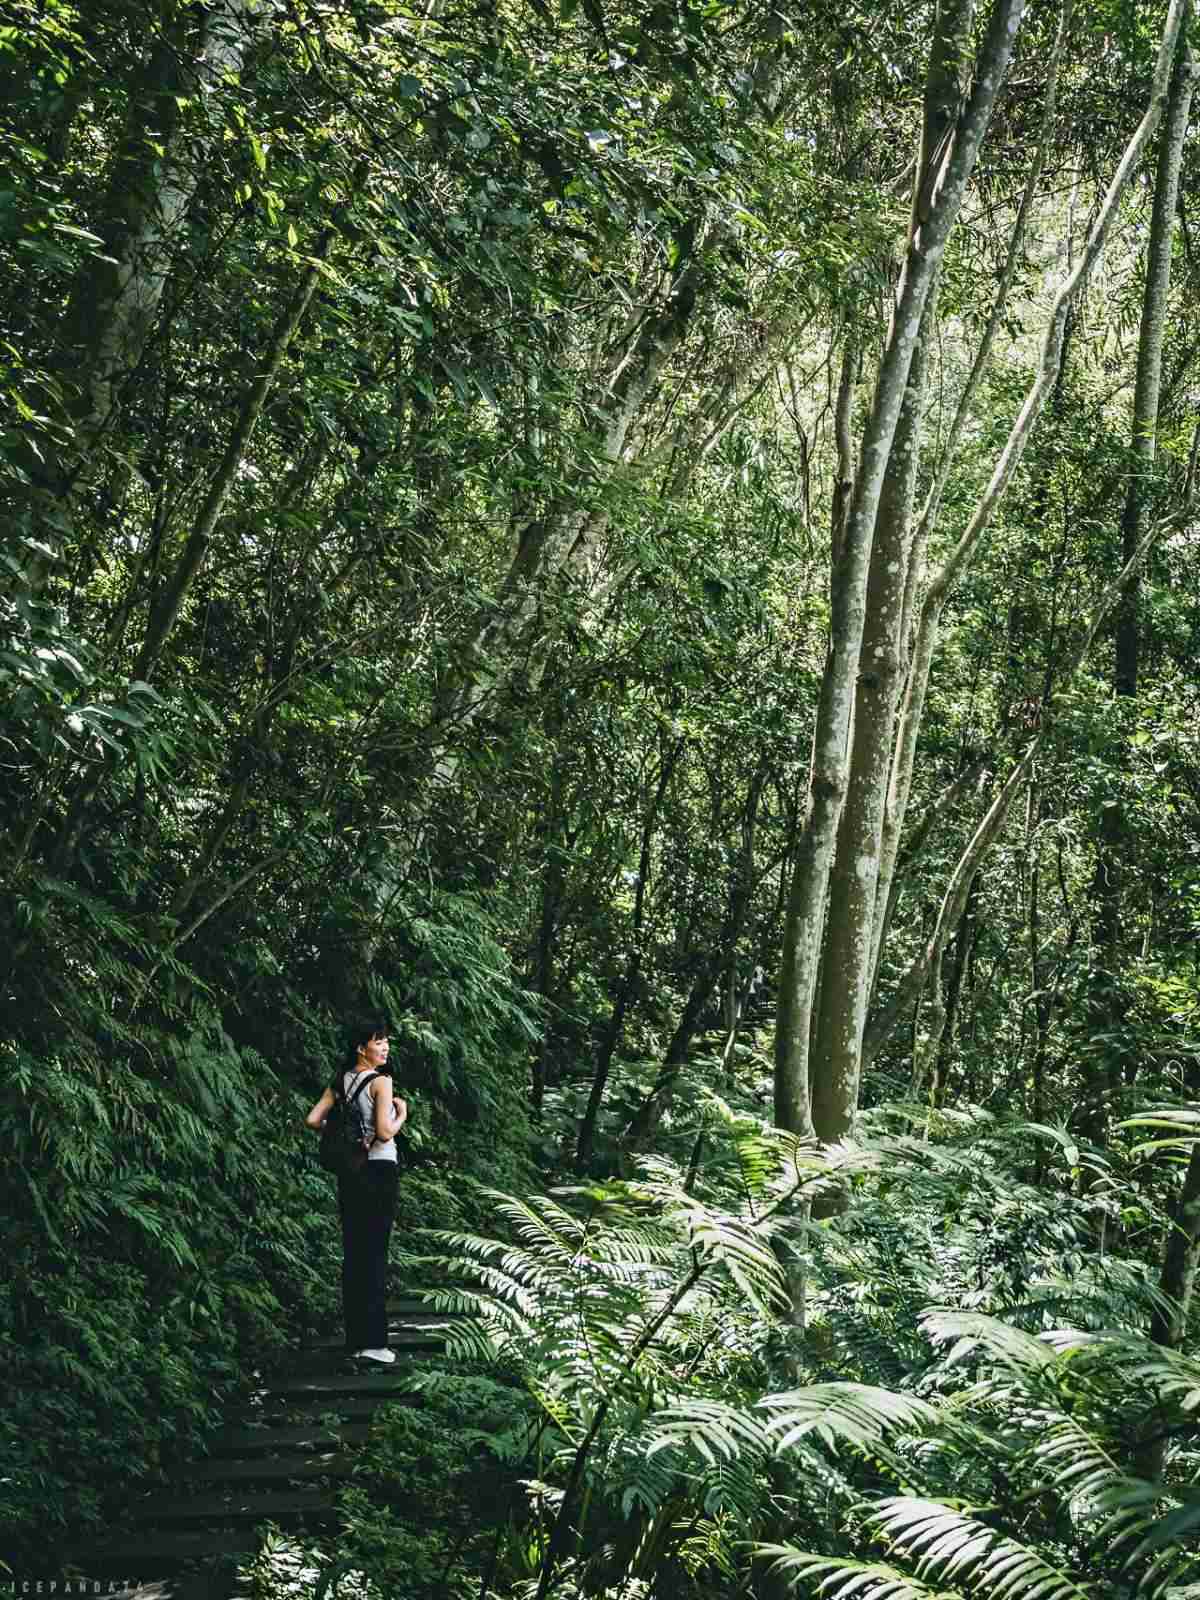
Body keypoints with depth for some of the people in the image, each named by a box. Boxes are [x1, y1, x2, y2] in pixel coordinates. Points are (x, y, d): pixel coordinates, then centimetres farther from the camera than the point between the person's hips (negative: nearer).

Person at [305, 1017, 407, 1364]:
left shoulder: (341, 1082, 7)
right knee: (375, 1253, -3)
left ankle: (355, 1339, 15)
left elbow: (312, 1120, 3)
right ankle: (373, 1340, -2)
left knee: (353, 1253, 10)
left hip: (349, 1173, 7)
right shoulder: (380, 1082, -13)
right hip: (379, 1170, -6)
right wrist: (402, 1114, -2)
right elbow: (385, 1133, -20)